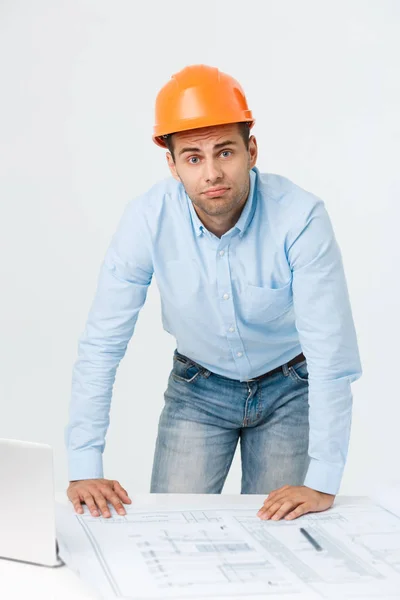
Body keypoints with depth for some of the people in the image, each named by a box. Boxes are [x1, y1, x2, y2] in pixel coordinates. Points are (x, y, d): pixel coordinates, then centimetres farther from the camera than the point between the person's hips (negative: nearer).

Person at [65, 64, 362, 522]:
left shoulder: (300, 217, -30)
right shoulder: (147, 220, -24)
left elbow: (331, 353, -29)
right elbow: (101, 344, -20)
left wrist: (323, 483, -32)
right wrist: (85, 469, -24)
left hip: (287, 386, -1)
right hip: (198, 386, 1)